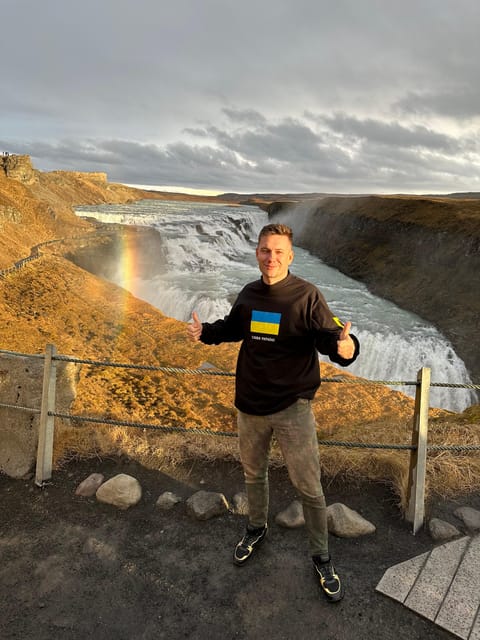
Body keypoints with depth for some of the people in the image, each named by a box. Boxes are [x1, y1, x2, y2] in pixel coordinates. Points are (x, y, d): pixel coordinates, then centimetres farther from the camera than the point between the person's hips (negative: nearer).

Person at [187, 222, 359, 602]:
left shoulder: (307, 296, -14)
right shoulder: (249, 295, 2)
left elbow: (332, 337, -19)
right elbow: (233, 328, 19)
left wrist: (345, 347, -42)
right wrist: (204, 332, 2)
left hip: (293, 408, -5)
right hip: (250, 405, 5)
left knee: (309, 488, 6)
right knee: (253, 473, 24)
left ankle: (321, 557, 31)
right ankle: (257, 528, 51)